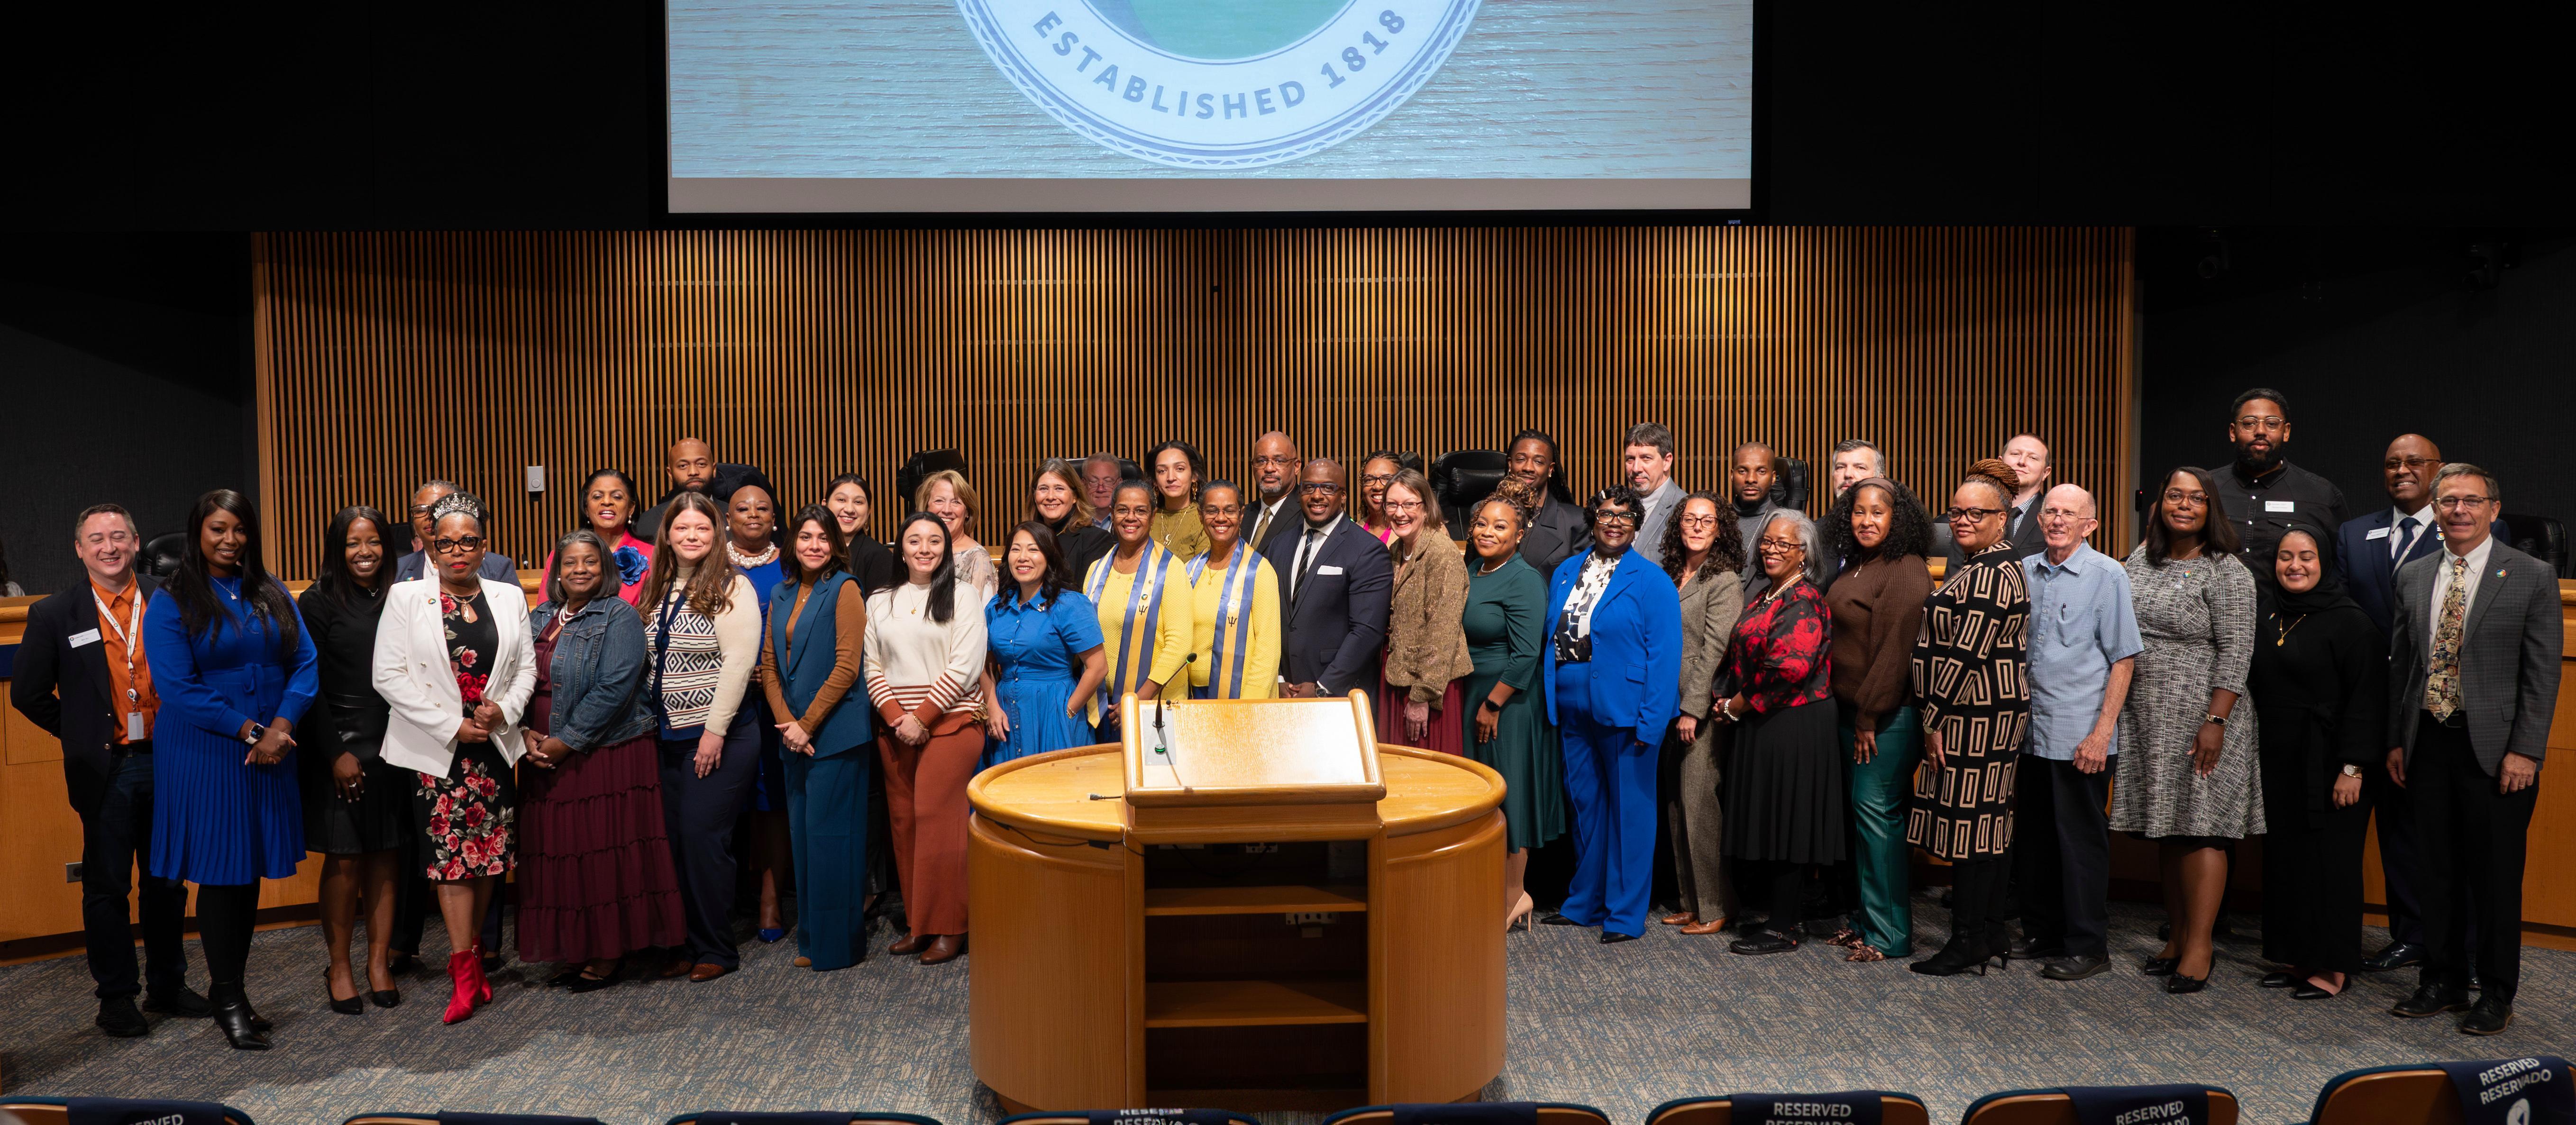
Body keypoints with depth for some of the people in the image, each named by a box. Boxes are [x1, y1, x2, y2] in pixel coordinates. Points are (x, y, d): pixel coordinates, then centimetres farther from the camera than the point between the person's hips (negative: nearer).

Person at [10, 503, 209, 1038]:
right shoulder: (54, 616, -2)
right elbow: (28, 694, 4)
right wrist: (80, 735, 3)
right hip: (106, 772, -2)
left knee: (167, 880, 12)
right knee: (107, 887, 6)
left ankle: (168, 986, 25)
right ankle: (117, 999, 17)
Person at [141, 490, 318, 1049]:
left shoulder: (271, 594, 9)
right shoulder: (170, 603, -4)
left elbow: (305, 663, 3)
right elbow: (179, 689, -11)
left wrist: (281, 726, -11)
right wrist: (249, 730, -14)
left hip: (269, 752, 4)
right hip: (204, 756, -4)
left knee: (252, 871, 9)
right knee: (220, 872, 1)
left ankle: (231, 985, 21)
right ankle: (227, 999, 12)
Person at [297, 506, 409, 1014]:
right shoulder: (318, 603, -3)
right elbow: (312, 686, -5)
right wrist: (336, 753, -10)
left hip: (393, 749, 4)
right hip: (340, 748, -3)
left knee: (386, 858, 6)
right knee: (345, 860, 1)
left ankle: (379, 963, 16)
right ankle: (340, 967, 13)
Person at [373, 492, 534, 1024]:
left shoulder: (510, 597, 9)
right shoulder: (406, 598, -1)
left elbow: (527, 667, 10)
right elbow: (389, 676, -6)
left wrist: (503, 709, -9)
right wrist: (452, 725, -11)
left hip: (494, 743, 3)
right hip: (436, 747, -3)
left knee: (490, 851, 6)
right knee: (452, 854, -6)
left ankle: (469, 955, 22)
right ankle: (467, 976, -3)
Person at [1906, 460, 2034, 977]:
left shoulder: (1990, 575, -16)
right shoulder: (1985, 566, 17)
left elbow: (1966, 654, -20)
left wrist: (1934, 718, -15)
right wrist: (1939, 716, 17)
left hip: (1978, 715, -11)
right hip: (1988, 714, 11)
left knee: (1967, 820, -5)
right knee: (1991, 819, 13)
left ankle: (1968, 940, 2)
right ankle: (1991, 933, 20)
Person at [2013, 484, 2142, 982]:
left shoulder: (2107, 575, -6)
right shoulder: (2026, 572, 10)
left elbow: (2124, 660, -8)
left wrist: (2103, 732, -14)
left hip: (2081, 735, -5)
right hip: (2031, 730, 5)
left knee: (2081, 840, 1)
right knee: (2032, 838, 11)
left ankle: (2087, 946, 11)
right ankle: (2041, 935, 24)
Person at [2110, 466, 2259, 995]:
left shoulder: (2227, 573, -7)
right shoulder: (2140, 559, 11)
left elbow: (2235, 654, -12)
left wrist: (2215, 721, -19)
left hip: (2198, 720, -6)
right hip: (2146, 719, 6)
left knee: (2199, 828, -5)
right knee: (2164, 830, 11)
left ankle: (2199, 948, 1)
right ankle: (2177, 936, 21)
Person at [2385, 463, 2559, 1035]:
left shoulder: (2532, 577, -3)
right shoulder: (2412, 576, 10)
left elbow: (2543, 673, -6)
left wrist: (2525, 751, -12)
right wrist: (2396, 740, 9)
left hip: (2496, 749, -4)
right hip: (2428, 745, 4)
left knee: (2496, 876, 4)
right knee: (2439, 873, 11)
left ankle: (2496, 994, 16)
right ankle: (2444, 982, 23)